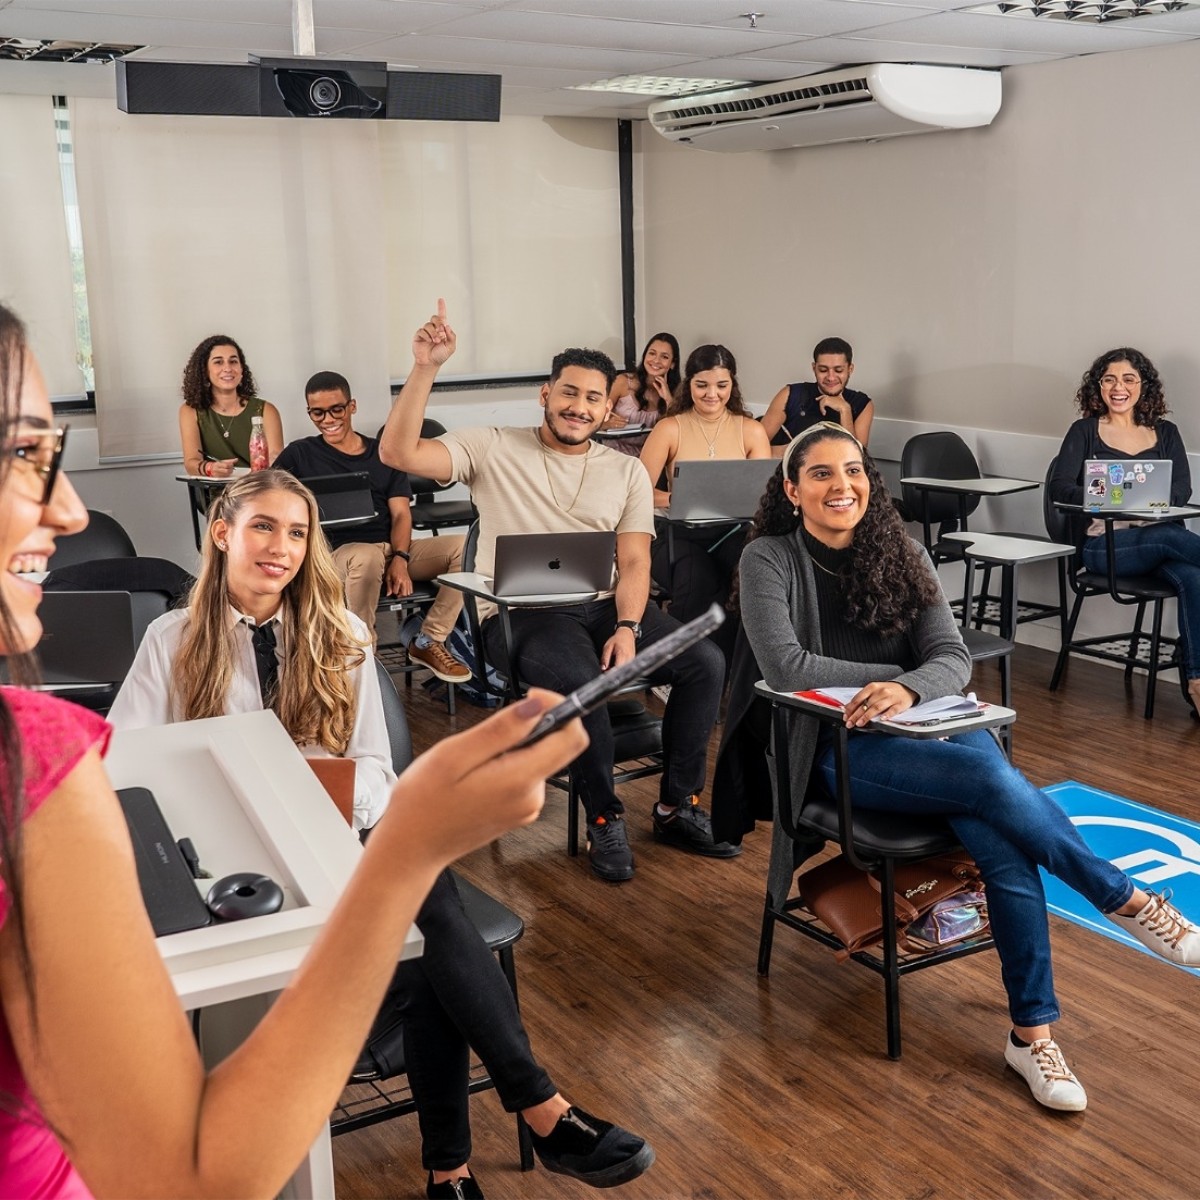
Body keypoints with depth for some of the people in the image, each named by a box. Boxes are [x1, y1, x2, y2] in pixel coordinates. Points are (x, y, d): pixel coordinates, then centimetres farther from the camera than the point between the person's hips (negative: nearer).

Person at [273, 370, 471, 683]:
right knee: (368, 556, -41)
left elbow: (401, 513, 10)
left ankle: (428, 642, -9)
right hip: (340, 552, -4)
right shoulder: (300, 454, 12)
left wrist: (400, 559, -9)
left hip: (394, 550, 4)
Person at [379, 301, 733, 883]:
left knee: (705, 661, -18)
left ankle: (677, 808, -3)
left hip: (606, 606, 4)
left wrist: (627, 627, -14)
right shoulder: (493, 448, 3)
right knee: (578, 679, -36)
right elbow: (398, 452, -9)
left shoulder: (627, 472, 13)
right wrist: (425, 369, -18)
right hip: (521, 613, -4)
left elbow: (634, 562, 5)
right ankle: (604, 820, -13)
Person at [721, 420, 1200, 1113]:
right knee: (995, 778, -28)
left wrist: (908, 690, -24)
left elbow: (953, 657, -1)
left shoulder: (900, 554, 8)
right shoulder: (769, 560, -2)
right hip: (837, 751, -4)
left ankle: (1032, 1031, -14)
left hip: (924, 735, 4)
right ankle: (1127, 901, -6)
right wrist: (889, 681, -12)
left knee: (1004, 844, -26)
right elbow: (787, 667, -15)